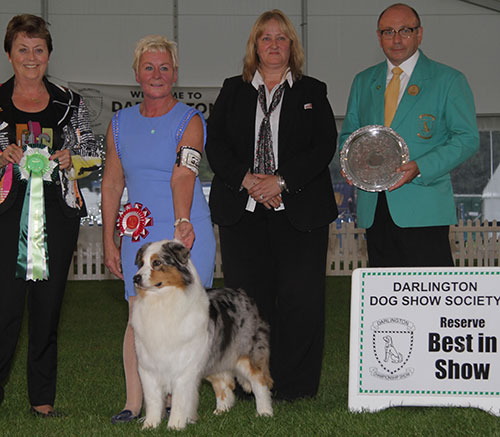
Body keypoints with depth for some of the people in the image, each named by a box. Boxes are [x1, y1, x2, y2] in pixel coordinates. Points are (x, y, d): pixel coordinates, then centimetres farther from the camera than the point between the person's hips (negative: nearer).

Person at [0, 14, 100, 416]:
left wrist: (69, 161, -5)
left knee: (48, 308, 5)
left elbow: (93, 159, 13)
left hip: (58, 217, 2)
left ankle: (43, 399, 15)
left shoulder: (70, 104, 10)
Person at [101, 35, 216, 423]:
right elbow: (111, 184, 12)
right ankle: (134, 403, 2)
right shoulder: (121, 124, 9)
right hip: (140, 233, 3)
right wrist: (109, 241, 8)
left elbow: (183, 174, -22)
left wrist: (182, 223, -36)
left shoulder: (190, 121, -4)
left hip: (186, 231, -3)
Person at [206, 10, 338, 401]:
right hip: (242, 211, 2)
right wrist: (249, 181, -11)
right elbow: (215, 145, 6)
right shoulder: (233, 91, 15)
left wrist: (279, 181, -12)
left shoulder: (313, 92, 11)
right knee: (248, 296, 1)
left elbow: (324, 146, 0)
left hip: (299, 211, -1)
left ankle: (294, 384, 4)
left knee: (300, 296, -5)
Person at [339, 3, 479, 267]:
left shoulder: (449, 81, 5)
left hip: (424, 210, -4)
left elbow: (467, 138, 0)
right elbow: (348, 134, 23)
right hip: (373, 208, 4)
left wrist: (420, 168, -15)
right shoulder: (363, 82, 18)